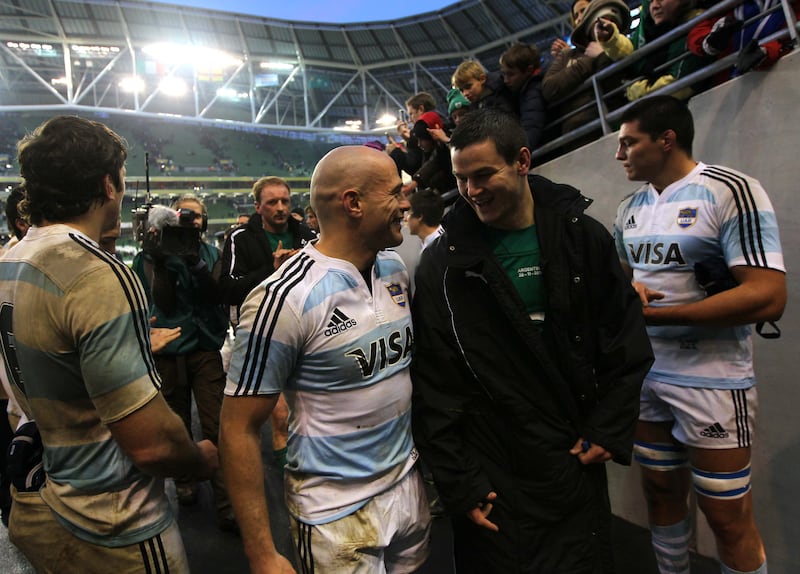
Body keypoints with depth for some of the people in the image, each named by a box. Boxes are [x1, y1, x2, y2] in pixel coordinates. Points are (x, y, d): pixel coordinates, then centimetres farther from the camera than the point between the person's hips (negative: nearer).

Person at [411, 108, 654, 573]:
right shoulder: (443, 265, -10)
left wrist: (611, 430, -2)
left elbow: (626, 341, 4)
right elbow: (434, 386, -8)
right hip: (490, 475, -2)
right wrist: (457, 482, -8)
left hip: (577, 464, 3)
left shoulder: (583, 237, -3)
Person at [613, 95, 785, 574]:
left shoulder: (730, 192, -14)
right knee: (661, 494, 19)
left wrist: (653, 314, -22)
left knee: (728, 517, 8)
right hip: (644, 375, 6)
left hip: (712, 381, -6)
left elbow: (768, 297, -22)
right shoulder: (631, 208, 7)